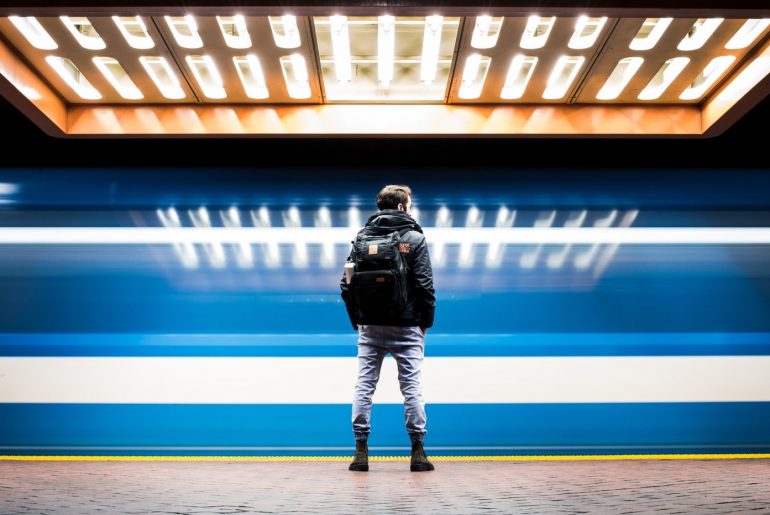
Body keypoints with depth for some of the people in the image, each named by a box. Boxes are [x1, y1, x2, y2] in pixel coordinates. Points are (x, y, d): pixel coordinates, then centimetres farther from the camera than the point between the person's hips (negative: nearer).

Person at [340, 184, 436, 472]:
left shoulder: (361, 238, 5)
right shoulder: (415, 239, -4)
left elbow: (346, 284, 2)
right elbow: (425, 286, -9)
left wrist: (357, 321, 10)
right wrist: (427, 322, 2)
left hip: (370, 327, 3)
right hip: (406, 328, -2)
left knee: (364, 386, 6)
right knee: (411, 388, 4)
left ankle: (361, 451, 8)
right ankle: (417, 452, 8)